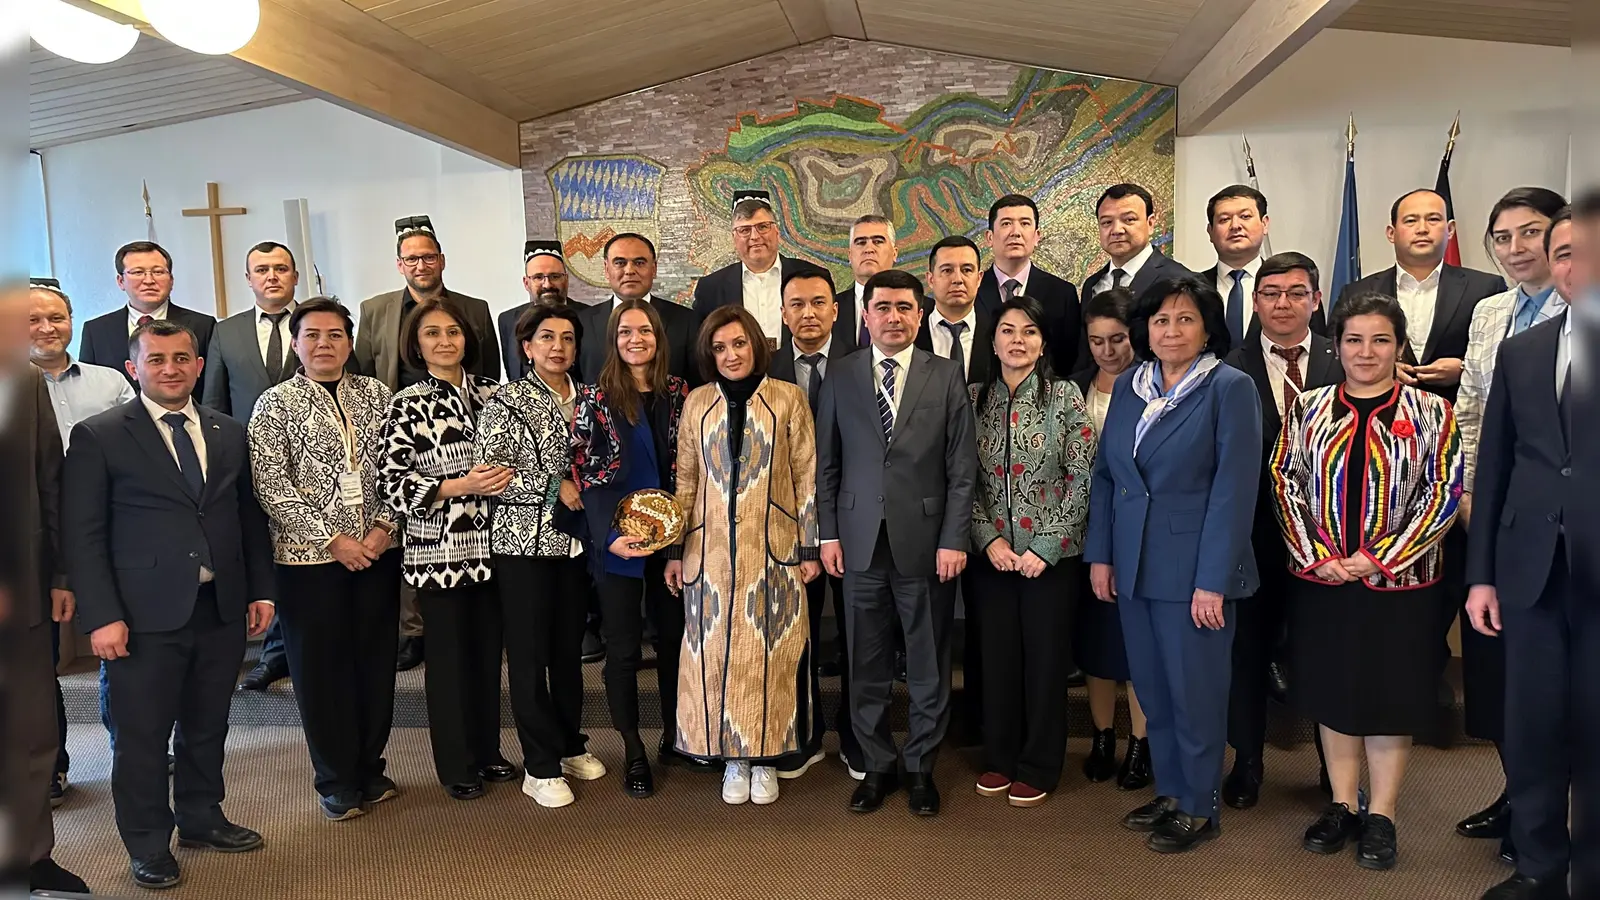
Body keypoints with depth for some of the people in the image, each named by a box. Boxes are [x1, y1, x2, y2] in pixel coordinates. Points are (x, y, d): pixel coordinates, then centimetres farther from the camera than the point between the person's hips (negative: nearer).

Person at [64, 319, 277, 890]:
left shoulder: (230, 434, 10)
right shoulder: (98, 436, -3)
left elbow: (250, 518, 14)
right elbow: (83, 535, -6)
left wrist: (261, 590, 8)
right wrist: (101, 616, -12)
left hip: (223, 609, 4)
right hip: (145, 615, -4)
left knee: (208, 726, 16)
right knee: (142, 735, 7)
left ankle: (202, 819, 35)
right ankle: (148, 847, 24)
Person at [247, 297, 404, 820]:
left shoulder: (376, 395, 7)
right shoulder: (275, 405, -2)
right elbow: (272, 487, -9)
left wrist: (383, 526, -8)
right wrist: (332, 540, -13)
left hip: (377, 551, 3)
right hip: (309, 557, -3)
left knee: (375, 659, 11)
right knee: (321, 666, 5)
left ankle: (369, 767, 27)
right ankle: (336, 780, 20)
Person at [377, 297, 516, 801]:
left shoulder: (490, 392, 6)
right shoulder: (407, 406, -6)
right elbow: (391, 485, -11)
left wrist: (505, 477, -3)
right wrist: (458, 486, -20)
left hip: (489, 544, 4)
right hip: (437, 550, -4)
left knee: (489, 650, 13)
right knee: (449, 655, 7)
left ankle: (488, 751, 30)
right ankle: (456, 765, 23)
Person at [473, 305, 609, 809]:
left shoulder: (585, 399, 10)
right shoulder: (507, 401, -5)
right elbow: (486, 469, -12)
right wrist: (552, 487, -15)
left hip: (574, 540, 5)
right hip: (523, 541, -5)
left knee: (569, 648, 13)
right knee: (529, 654, 1)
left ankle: (570, 746, 30)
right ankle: (540, 767, 12)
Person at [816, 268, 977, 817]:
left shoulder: (947, 378, 2)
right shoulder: (840, 377, 6)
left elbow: (962, 468, -1)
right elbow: (826, 463, 7)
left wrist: (954, 539, -6)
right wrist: (828, 534, 2)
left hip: (926, 542, -1)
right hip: (860, 542, 1)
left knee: (929, 666, 8)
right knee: (867, 667, 10)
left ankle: (921, 768, 25)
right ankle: (876, 766, 25)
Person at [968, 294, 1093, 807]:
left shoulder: (1064, 397, -5)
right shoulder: (975, 399, 4)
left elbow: (1083, 479, -7)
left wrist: (1047, 545, -12)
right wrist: (988, 537, -7)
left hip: (1051, 555, -3)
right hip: (993, 551, 3)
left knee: (1045, 658, 6)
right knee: (997, 655, 11)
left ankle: (1039, 767, 22)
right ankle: (999, 757, 28)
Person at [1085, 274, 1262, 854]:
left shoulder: (1230, 388, -7)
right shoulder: (1128, 385, 9)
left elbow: (1234, 489, -12)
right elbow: (1104, 474, 10)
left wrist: (1213, 581, -16)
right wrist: (1099, 554, 4)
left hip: (1194, 568, -5)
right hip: (1133, 567, 5)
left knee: (1195, 691, 5)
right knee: (1152, 690, 14)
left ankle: (1199, 808, 22)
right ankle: (1169, 793, 30)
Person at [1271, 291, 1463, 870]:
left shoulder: (1430, 412, -2)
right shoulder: (1307, 407, 4)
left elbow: (1444, 493, -6)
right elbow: (1285, 481, 1)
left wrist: (1381, 559, -13)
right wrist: (1317, 555, -10)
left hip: (1400, 582, -2)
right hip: (1321, 579, 2)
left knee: (1389, 694, 7)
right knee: (1331, 691, 11)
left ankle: (1381, 817, 20)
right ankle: (1342, 807, 25)